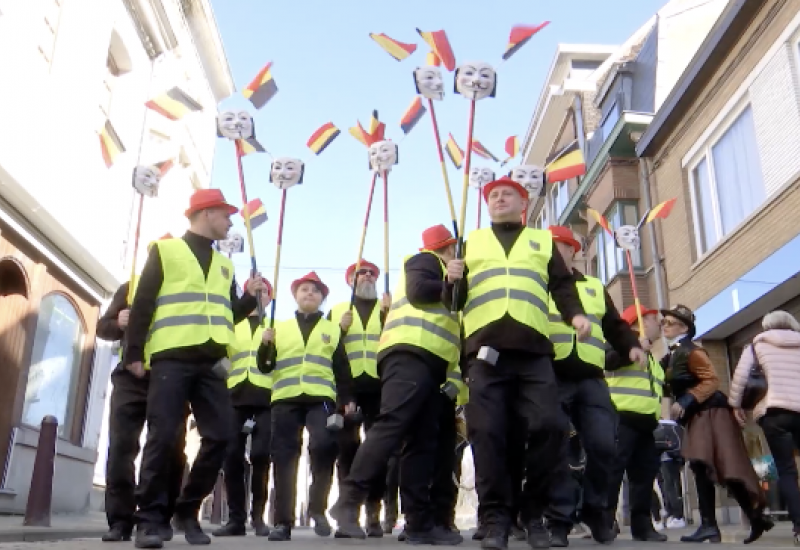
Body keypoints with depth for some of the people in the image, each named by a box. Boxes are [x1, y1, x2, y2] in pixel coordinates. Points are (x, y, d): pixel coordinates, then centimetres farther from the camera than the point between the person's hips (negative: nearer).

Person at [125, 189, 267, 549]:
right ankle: (150, 517, 2)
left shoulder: (224, 265, 23)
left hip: (211, 363, 5)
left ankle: (187, 511, 13)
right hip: (171, 358, -5)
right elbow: (142, 305, 3)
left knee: (218, 437, -2)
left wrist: (250, 297, 6)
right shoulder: (165, 250, 8)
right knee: (163, 437, -9)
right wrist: (134, 353, -4)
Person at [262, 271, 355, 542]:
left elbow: (342, 368, 11)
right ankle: (283, 521, 7)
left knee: (323, 445, -21)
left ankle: (317, 507, -1)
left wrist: (348, 399, 0)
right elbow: (266, 366, 15)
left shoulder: (333, 330, 17)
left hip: (321, 398, -1)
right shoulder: (280, 328, 20)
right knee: (284, 457, -1)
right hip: (285, 399, 2)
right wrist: (266, 346, -4)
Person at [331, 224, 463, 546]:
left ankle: (419, 522, -3)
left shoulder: (437, 270, 37)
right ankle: (349, 500, -22)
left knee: (422, 442, 0)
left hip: (428, 363, 10)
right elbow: (418, 292, -9)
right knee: (392, 425, -21)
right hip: (410, 355, -10)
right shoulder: (426, 260, 10)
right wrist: (450, 285, 1)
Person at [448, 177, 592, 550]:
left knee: (548, 426, -11)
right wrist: (454, 281, -3)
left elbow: (562, 284, 14)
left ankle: (535, 514, 6)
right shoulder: (471, 242, 25)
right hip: (486, 348, 0)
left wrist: (576, 314, -6)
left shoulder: (543, 241, 25)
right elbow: (455, 300, 20)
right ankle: (496, 517, 0)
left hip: (533, 349, 0)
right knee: (487, 433, -8)